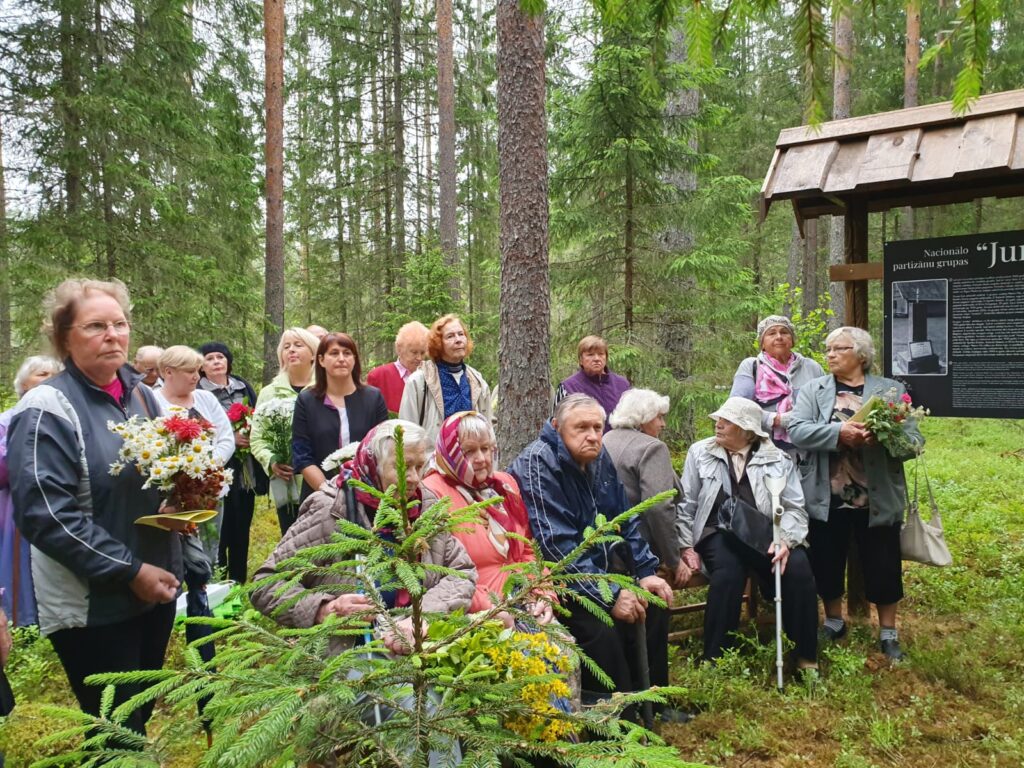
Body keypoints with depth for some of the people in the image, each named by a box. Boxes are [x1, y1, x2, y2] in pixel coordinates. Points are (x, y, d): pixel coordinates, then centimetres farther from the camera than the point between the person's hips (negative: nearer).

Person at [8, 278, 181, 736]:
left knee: (142, 715, 21)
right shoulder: (47, 409, -14)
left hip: (157, 586, 7)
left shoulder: (141, 394, 7)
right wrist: (130, 572, -20)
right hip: (92, 604, -6)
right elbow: (45, 514, -20)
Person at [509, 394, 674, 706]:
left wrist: (646, 572, 3)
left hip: (598, 572, 9)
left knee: (654, 605, 5)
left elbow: (625, 521, 14)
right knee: (600, 626, -28)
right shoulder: (537, 463, -21)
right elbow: (557, 544, -28)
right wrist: (610, 596, -28)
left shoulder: (600, 459, 4)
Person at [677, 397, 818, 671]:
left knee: (798, 568, -27)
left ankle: (806, 658, -10)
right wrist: (687, 546, 0)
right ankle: (714, 660, -19)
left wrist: (785, 540, -16)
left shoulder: (778, 459, 8)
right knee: (728, 573, -33)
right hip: (720, 533, -1)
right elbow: (687, 504, 10)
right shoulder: (699, 452, 9)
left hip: (766, 533, 1)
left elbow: (795, 508, 3)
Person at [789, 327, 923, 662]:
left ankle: (888, 632, 27)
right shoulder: (812, 390, 3)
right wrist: (838, 431, -26)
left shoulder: (892, 391, 2)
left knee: (883, 565, 8)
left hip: (877, 498, -1)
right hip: (827, 497, 1)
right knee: (827, 563, 13)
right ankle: (834, 621, 34)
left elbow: (915, 441, -4)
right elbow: (797, 431, -11)